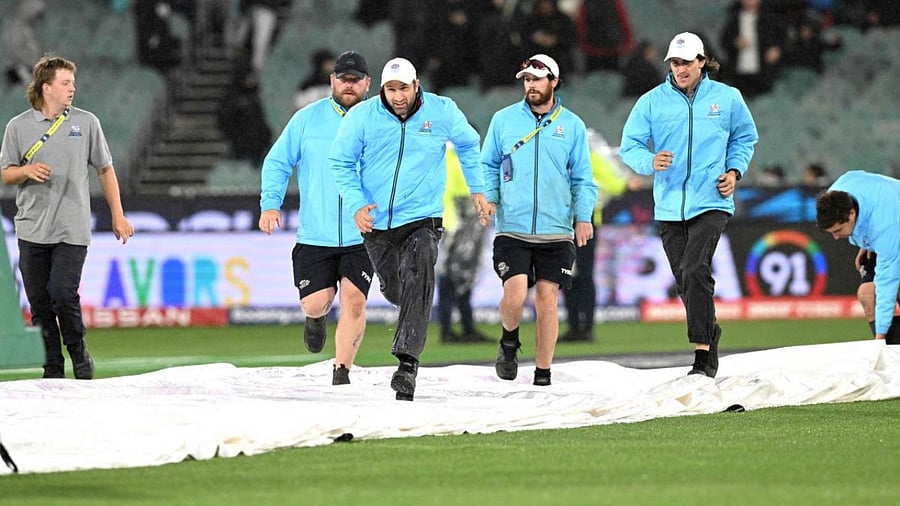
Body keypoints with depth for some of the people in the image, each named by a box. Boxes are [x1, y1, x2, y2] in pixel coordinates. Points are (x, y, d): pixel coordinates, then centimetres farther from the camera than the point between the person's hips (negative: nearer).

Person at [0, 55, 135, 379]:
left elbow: (105, 170, 12)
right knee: (39, 302, 2)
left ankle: (79, 354, 10)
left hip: (72, 230, -1)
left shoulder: (86, 122, 6)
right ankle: (52, 373, 12)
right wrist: (27, 171, -12)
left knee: (63, 295, -14)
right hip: (32, 228, 1)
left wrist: (118, 216, 10)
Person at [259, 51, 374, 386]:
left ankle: (341, 371, -2)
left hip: (361, 235, -1)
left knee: (354, 299, -14)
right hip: (315, 234, 1)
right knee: (314, 303, -5)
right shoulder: (308, 119, 5)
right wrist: (270, 203, -3)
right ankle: (317, 319, 34)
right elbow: (277, 162, 10)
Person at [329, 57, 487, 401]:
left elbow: (468, 144, 14)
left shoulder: (442, 112, -6)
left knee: (417, 285, -21)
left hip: (423, 218, -2)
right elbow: (341, 163, 1)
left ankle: (407, 362, -25)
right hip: (377, 221, 2)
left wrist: (477, 189, 17)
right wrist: (356, 205, -12)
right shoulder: (361, 117, -8)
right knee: (393, 290, 14)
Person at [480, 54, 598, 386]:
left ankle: (543, 375, 9)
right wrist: (489, 197, -3)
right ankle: (509, 344, 16)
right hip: (512, 229, -1)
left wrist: (583, 216, -4)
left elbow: (582, 179, 10)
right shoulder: (503, 120, 7)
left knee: (547, 301, -1)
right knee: (515, 295, -15)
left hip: (556, 231, 1)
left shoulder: (572, 125, 7)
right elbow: (488, 165, 15)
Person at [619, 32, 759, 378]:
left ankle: (703, 356, -19)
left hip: (711, 202, -3)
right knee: (685, 281, 8)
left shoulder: (726, 98, 5)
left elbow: (745, 137, 19)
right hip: (669, 205, 3)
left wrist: (735, 171, 3)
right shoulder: (652, 102, 3)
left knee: (695, 270, -20)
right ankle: (711, 337, 30)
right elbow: (630, 146, 2)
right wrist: (650, 161, -19)